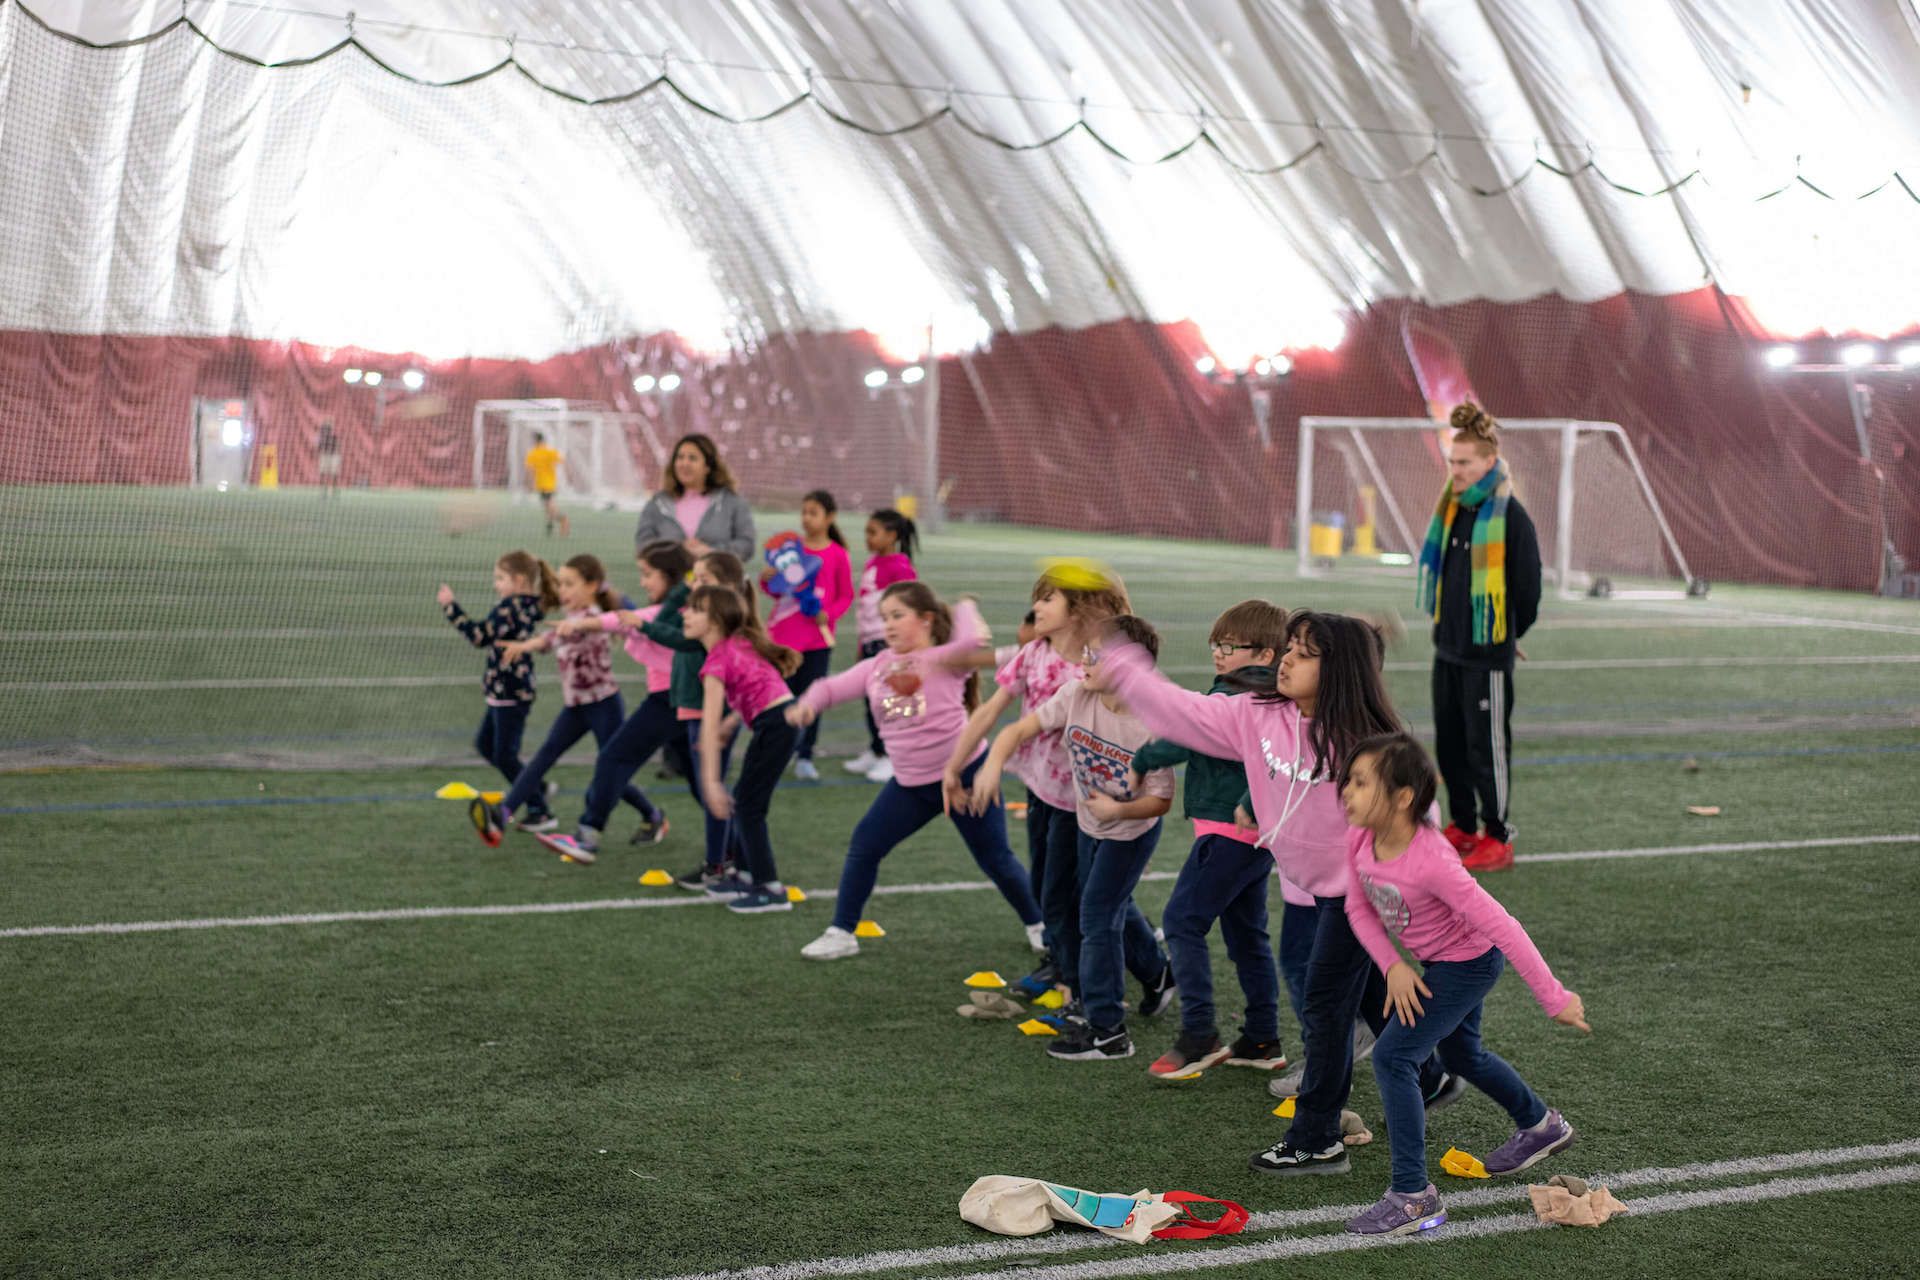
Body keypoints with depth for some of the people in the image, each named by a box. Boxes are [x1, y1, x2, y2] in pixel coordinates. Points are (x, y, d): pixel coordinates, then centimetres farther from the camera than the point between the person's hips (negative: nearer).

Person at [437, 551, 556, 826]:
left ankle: (540, 810, 5)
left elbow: (480, 636, -25)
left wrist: (451, 607, -23)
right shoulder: (530, 606, 9)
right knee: (484, 744, 20)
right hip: (503, 692, 10)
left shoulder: (510, 607, -19)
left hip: (510, 693, -10)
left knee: (504, 756, -2)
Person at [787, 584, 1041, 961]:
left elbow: (972, 640, -32)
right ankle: (841, 933, 9)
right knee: (864, 846, -1)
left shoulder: (946, 660, -11)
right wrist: (809, 704, -15)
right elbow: (833, 686, 6)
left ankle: (1037, 925, 27)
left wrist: (964, 609, -12)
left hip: (965, 772, -5)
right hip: (910, 783, 5)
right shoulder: (877, 667, 5)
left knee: (995, 859, 5)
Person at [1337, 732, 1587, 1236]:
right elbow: (1358, 908, 0)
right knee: (1460, 1054, 28)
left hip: (1469, 963, -8)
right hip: (1434, 962, 9)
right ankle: (1540, 1124, 55)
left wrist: (1554, 999, -28)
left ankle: (1413, 1196, -8)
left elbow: (1503, 929, -33)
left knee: (1392, 1057, -16)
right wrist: (1393, 966, -14)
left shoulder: (1431, 861, -37)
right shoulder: (1359, 840, -17)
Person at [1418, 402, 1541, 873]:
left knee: (1487, 746, -1)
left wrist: (1505, 638, 4)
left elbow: (1527, 587, -8)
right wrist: (1445, 624, 16)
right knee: (1449, 743, 14)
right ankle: (1463, 827, 27)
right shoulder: (1454, 509, 8)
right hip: (1448, 648, 8)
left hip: (1487, 656, -8)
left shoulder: (1511, 517, -14)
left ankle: (1498, 839, 9)